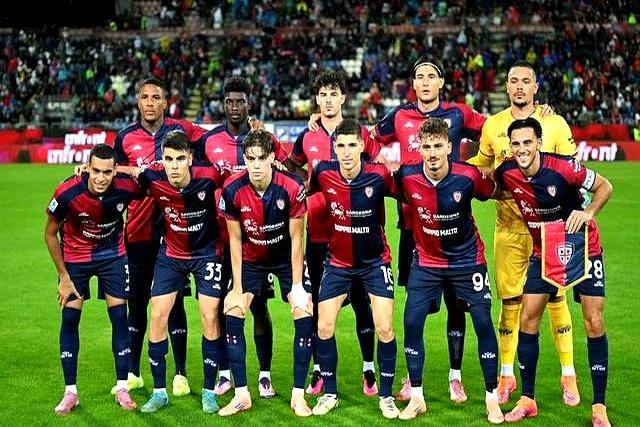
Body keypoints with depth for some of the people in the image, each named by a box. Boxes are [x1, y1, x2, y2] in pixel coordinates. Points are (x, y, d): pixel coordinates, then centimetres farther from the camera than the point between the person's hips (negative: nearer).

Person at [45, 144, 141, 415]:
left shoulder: (126, 187, -26)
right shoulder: (67, 193, -29)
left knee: (119, 317, -2)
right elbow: (50, 233, -12)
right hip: (75, 257, -1)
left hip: (113, 255, 1)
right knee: (70, 319, -3)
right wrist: (64, 277, -9)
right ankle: (70, 392, 8)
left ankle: (122, 388, 9)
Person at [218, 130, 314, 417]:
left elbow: (296, 237, -15)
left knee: (305, 316, -15)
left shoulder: (292, 188, -25)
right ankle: (241, 395, -2)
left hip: (286, 258, -1)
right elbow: (235, 239, -10)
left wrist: (297, 285, -15)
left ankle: (298, 396, -3)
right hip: (251, 260, 1)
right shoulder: (233, 190, -20)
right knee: (232, 314, -13)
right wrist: (238, 288, -11)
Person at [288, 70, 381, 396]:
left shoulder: (360, 133, 0)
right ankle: (318, 369, 16)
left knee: (360, 300, 2)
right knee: (317, 301, 5)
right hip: (317, 230, 2)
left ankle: (369, 371, 11)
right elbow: (293, 166, 22)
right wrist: (312, 182, 4)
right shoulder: (307, 137, 6)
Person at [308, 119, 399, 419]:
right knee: (324, 327, -1)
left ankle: (386, 395, 10)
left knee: (384, 328, -8)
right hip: (338, 262, 2)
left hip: (375, 261, -2)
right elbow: (307, 190, 9)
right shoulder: (323, 174, -14)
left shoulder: (379, 175, -20)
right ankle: (329, 393, 17)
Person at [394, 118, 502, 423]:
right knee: (412, 322, -6)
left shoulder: (468, 176, -20)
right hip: (426, 260, 1)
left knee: (483, 322, -4)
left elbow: (493, 192, -1)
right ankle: (416, 397, 9)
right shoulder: (406, 178, -18)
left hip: (467, 258, -1)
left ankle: (492, 398, 10)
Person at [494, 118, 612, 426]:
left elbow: (604, 186, -10)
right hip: (543, 252, 4)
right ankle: (527, 400, 13)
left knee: (594, 323, -7)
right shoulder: (506, 174, -13)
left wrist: (589, 212, -25)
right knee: (527, 320, 0)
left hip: (582, 248, -4)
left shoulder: (563, 168, -23)